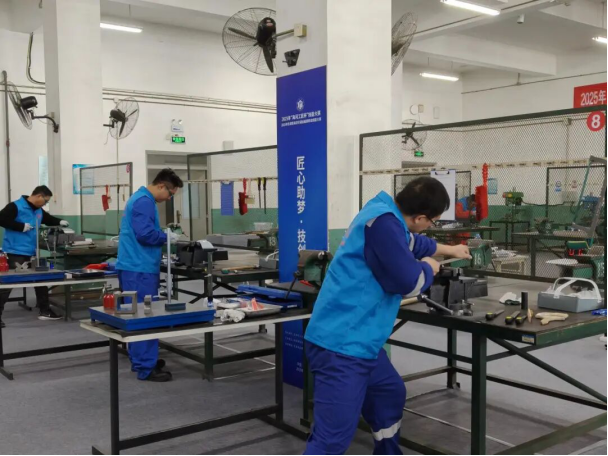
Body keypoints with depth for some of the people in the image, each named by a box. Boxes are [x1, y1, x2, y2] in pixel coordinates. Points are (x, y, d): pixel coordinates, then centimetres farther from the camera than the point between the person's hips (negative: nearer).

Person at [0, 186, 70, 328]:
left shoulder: (39, 211, 10)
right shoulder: (16, 207, -14)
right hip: (15, 253, -9)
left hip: (31, 253, 9)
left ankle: (45, 311, 24)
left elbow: (48, 219, 28)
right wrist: (22, 227, -22)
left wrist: (59, 222, 10)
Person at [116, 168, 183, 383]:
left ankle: (139, 359, 24)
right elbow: (145, 234, -24)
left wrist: (163, 239, 13)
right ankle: (146, 368, -4)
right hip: (140, 269, -11)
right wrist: (167, 237, -9)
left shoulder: (140, 198, 18)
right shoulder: (144, 202, -16)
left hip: (134, 266, 11)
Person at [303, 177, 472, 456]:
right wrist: (428, 268, 6)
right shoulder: (383, 221, -19)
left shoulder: (386, 215, 14)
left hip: (357, 339, 11)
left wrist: (448, 250, 52)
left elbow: (411, 243, 36)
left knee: (390, 397, 26)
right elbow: (408, 282, -17)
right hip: (342, 344, -11)